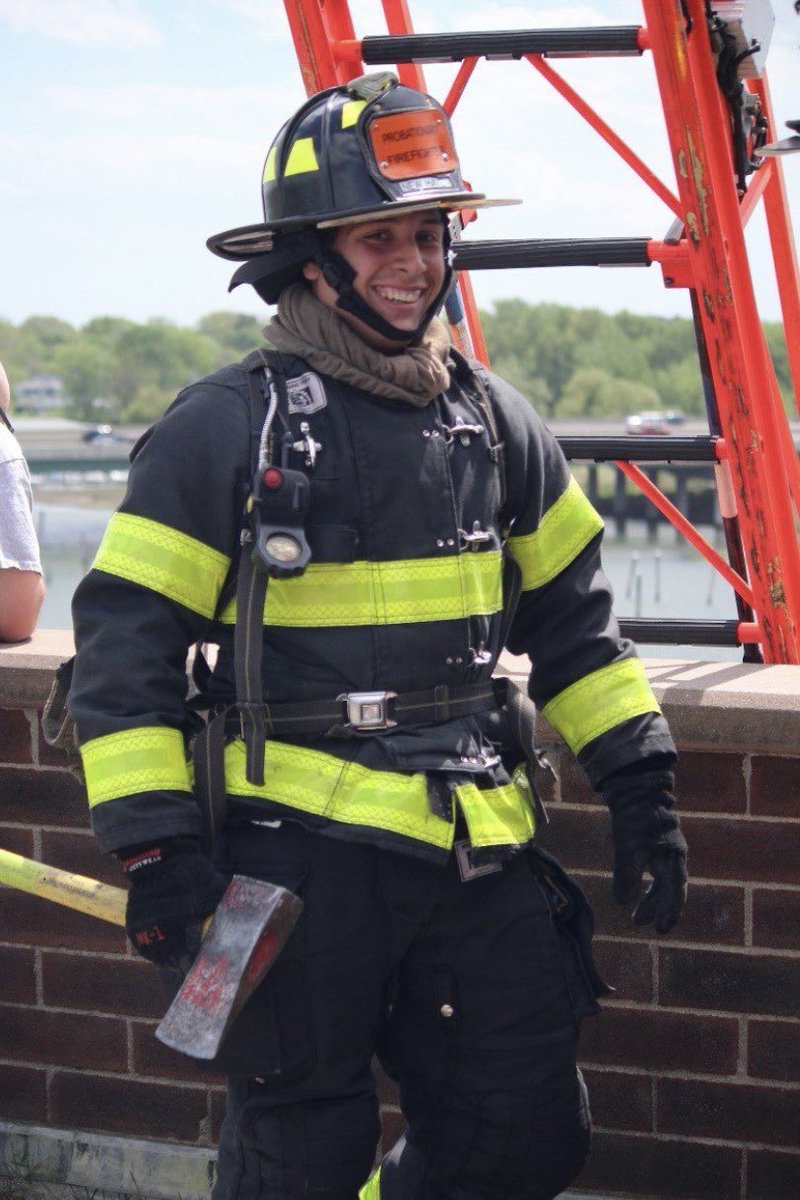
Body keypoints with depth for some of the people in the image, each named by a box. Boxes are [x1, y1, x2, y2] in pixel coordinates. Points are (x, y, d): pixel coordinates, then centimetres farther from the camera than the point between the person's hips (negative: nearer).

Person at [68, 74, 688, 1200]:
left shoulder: (492, 420, 10)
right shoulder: (227, 430, -7)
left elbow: (574, 617, 19)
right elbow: (126, 642, -7)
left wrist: (640, 784, 13)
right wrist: (155, 847, -12)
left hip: (482, 852, 5)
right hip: (302, 852, -5)